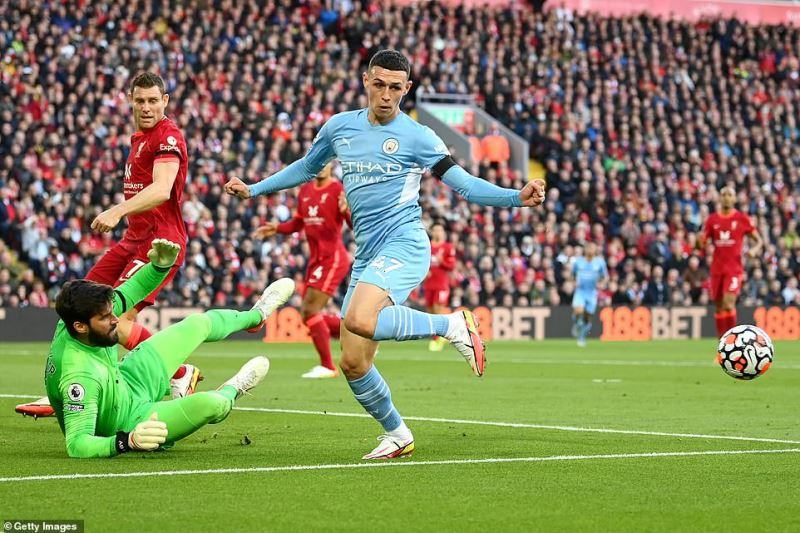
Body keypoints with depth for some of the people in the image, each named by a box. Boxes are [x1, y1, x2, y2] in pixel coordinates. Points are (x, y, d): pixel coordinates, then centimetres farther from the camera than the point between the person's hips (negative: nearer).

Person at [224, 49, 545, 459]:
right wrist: (253, 189, 30)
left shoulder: (416, 137, -3)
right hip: (366, 256, 6)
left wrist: (517, 197, -20)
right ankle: (397, 435, 20)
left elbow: (465, 184, -5)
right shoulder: (339, 127, 12)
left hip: (403, 245, -6)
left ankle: (453, 325, -15)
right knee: (352, 363, 0)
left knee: (359, 320, -34)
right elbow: (306, 168, 30)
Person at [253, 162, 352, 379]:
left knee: (310, 310, -12)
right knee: (309, 314, 11)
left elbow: (355, 225, -16)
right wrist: (276, 228, 7)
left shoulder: (339, 190, -11)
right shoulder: (305, 190, 11)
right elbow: (298, 223, 23)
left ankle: (327, 366, -2)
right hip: (316, 259, 8)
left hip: (332, 258, -8)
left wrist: (346, 211, -37)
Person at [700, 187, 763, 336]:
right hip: (717, 268, 3)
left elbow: (759, 240, 5)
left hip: (734, 269, -3)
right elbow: (703, 244, 10)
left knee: (729, 304, -17)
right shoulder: (712, 219, 7)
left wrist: (754, 250, -17)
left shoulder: (742, 219, 0)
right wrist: (702, 241, -15)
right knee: (719, 306, 6)